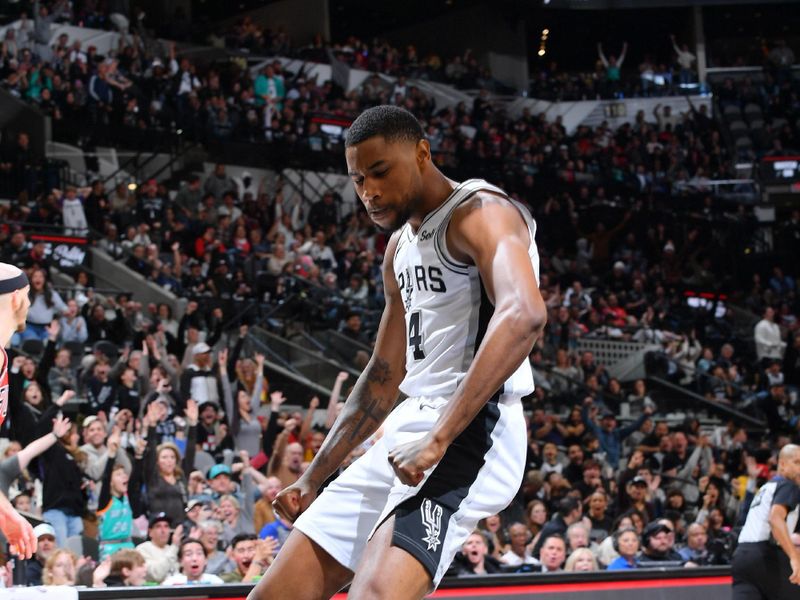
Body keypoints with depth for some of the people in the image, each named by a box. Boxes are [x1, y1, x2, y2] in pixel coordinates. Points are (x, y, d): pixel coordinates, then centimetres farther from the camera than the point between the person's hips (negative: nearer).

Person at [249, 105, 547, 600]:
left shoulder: (479, 213, -9)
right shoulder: (401, 248, 21)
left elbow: (523, 314, -28)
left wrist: (438, 438, -34)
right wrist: (315, 477, 24)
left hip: (469, 430, -10)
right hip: (408, 430, 10)